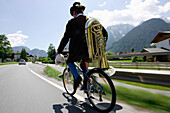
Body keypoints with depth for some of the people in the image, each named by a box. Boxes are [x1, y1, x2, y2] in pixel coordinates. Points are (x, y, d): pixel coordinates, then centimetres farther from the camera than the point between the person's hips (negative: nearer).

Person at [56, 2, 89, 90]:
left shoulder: (72, 22, -1)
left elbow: (66, 38, 0)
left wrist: (59, 51, 11)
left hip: (78, 50, -4)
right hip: (90, 50, 5)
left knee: (69, 61, 24)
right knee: (83, 65, 28)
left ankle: (77, 77, 2)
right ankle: (86, 85, 24)